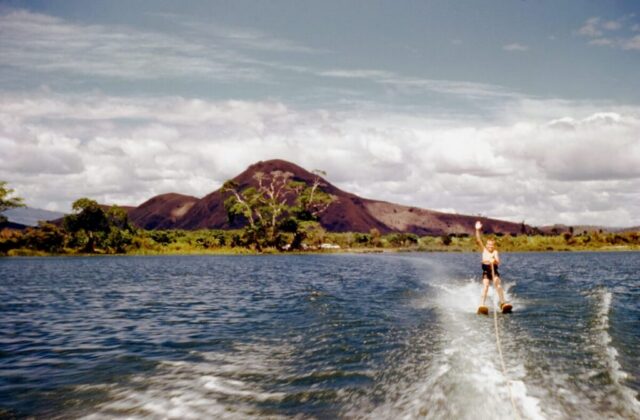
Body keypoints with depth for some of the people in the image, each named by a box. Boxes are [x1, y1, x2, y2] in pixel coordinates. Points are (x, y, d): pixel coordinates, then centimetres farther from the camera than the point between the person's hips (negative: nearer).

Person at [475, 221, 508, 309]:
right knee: (485, 286, -17)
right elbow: (478, 240, -5)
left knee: (497, 284, -23)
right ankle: (481, 304, -24)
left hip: (494, 272, -1)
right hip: (485, 272, 1)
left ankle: (502, 302, -20)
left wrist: (494, 261, -43)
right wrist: (477, 230, -15)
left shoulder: (495, 252, -3)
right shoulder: (484, 250, 5)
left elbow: (498, 262, -19)